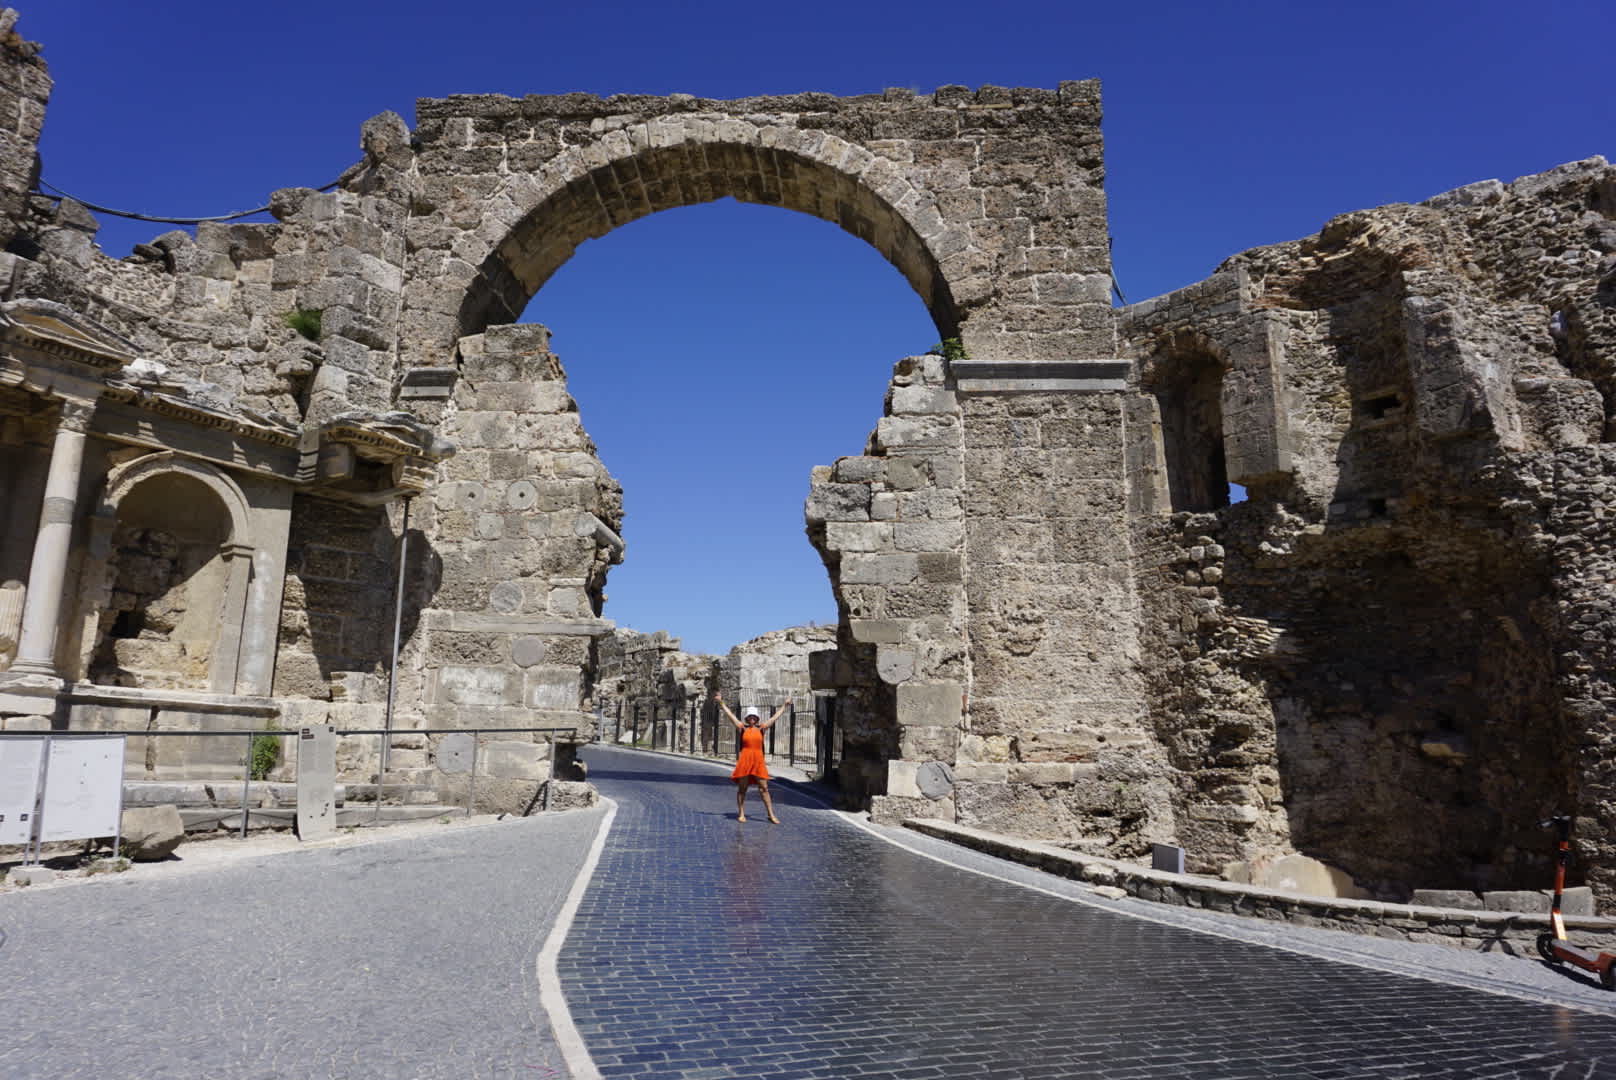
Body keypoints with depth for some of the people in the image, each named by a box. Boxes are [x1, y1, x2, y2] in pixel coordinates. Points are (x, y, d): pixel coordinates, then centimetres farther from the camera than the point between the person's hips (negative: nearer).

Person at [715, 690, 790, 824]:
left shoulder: (761, 728, 7)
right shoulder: (742, 728, 3)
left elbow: (775, 717, 15)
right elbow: (730, 715, 5)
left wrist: (784, 706, 21)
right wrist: (721, 703, 6)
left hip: (758, 761, 1)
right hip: (744, 761, -1)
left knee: (764, 788, 1)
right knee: (742, 788, 5)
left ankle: (771, 815, 3)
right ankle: (741, 814, 15)